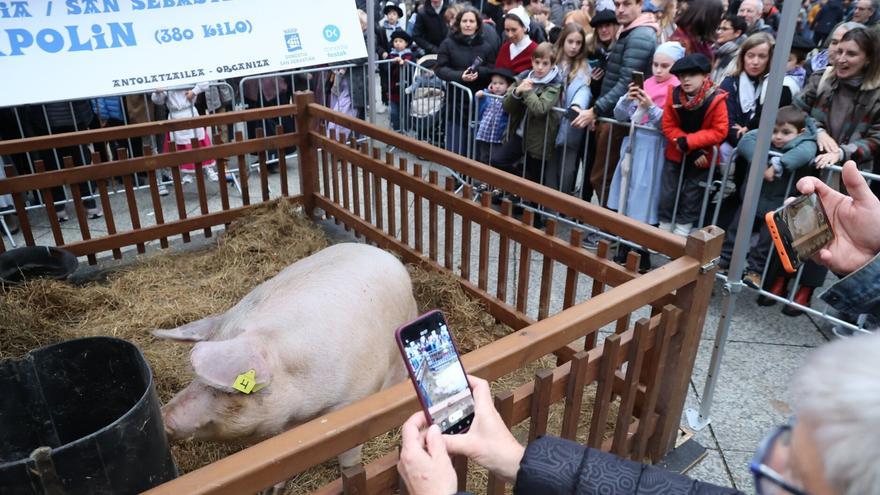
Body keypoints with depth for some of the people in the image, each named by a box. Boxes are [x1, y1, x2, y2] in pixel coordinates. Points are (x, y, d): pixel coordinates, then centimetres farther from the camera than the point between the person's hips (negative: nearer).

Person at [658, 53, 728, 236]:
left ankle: (682, 231, 21)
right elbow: (668, 126, -8)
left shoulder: (716, 100, -20)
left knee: (691, 197, 7)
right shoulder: (674, 95, -12)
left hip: (703, 157, -2)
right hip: (676, 154, 3)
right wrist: (691, 150, -18)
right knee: (667, 195, 7)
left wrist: (688, 141, -27)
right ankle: (664, 231, 22)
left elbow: (719, 131, -18)